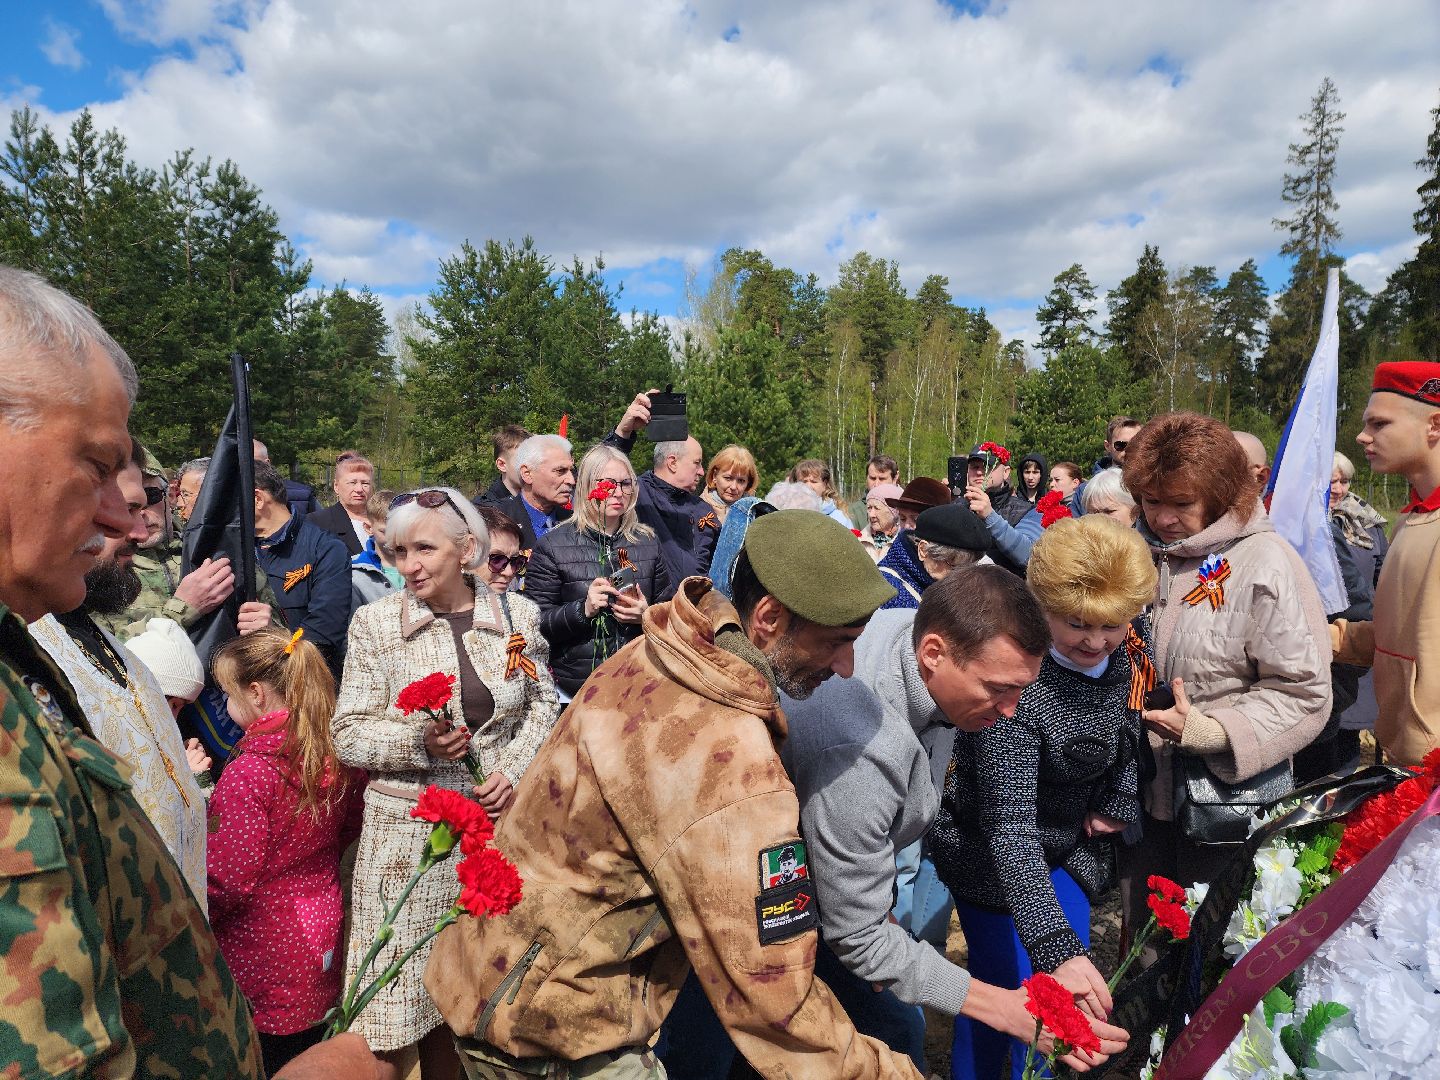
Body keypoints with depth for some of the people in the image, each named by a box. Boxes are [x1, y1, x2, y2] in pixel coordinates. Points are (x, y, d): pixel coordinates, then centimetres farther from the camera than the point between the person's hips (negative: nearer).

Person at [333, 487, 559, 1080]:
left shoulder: (517, 614, -1)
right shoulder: (375, 621, -5)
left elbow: (542, 703, 7)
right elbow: (347, 735, -3)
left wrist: (515, 769, -8)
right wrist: (419, 741, -21)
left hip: (500, 822, 2)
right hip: (409, 831, -1)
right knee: (408, 992, 7)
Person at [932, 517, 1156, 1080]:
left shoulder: (1128, 649, -14)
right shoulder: (1016, 681, -34)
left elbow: (1135, 731, 6)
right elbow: (1009, 825, -37)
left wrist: (1120, 803, -1)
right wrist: (1057, 948, -43)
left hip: (1073, 844, 6)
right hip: (993, 854, -5)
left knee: (1070, 993, 12)